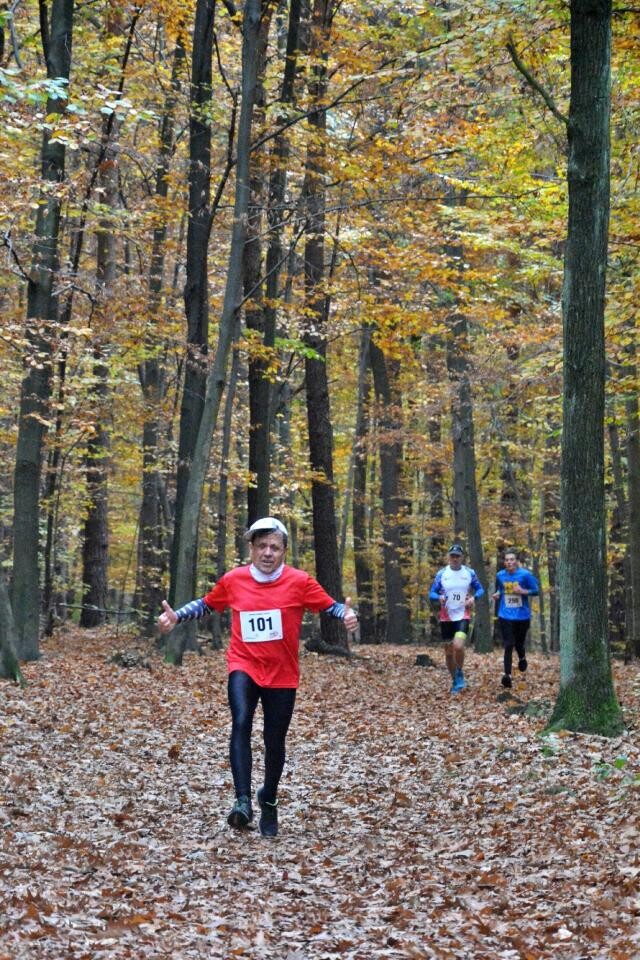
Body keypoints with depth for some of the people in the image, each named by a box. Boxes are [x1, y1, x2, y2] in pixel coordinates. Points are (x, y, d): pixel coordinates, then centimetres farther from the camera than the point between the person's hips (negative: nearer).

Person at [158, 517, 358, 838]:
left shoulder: (299, 581, -8)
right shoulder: (233, 580, -3)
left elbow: (331, 606, -4)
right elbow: (205, 605, 12)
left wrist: (346, 616, -25)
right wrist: (175, 616, -1)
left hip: (282, 675, 0)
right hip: (244, 666, 0)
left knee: (274, 742, 9)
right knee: (241, 724, -26)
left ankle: (269, 801, 37)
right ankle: (243, 801, -28)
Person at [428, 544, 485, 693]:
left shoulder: (469, 573, 0)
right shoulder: (441, 574, 0)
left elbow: (480, 589, 9)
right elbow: (432, 593, 2)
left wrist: (473, 597, -12)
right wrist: (439, 598, -20)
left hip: (462, 616, -2)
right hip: (446, 618, 2)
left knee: (458, 646, -23)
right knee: (449, 652, 7)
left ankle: (460, 673, 3)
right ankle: (455, 681, 26)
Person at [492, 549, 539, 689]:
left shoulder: (525, 575, -8)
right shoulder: (500, 575, 2)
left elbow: (536, 590, -2)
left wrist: (523, 591, -19)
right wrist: (497, 594, -2)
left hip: (522, 616, -1)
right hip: (505, 616, 1)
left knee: (519, 643, 11)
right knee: (508, 645, -10)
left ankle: (522, 658, 46)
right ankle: (507, 674, -9)